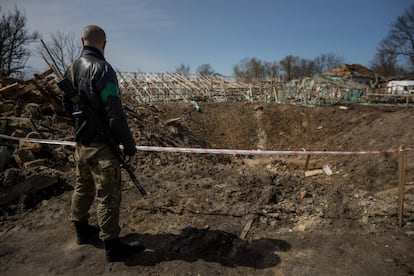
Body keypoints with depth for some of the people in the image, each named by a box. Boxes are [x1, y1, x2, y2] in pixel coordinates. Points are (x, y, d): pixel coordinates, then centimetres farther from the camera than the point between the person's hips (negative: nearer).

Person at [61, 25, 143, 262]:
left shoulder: (72, 68, 7)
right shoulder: (102, 69, -18)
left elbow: (67, 107, 16)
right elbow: (115, 115, -22)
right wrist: (129, 144, -13)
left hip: (81, 142, 9)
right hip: (101, 145, -8)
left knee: (83, 187, 21)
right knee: (108, 195, 1)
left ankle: (82, 230, 38)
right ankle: (113, 245, 13)